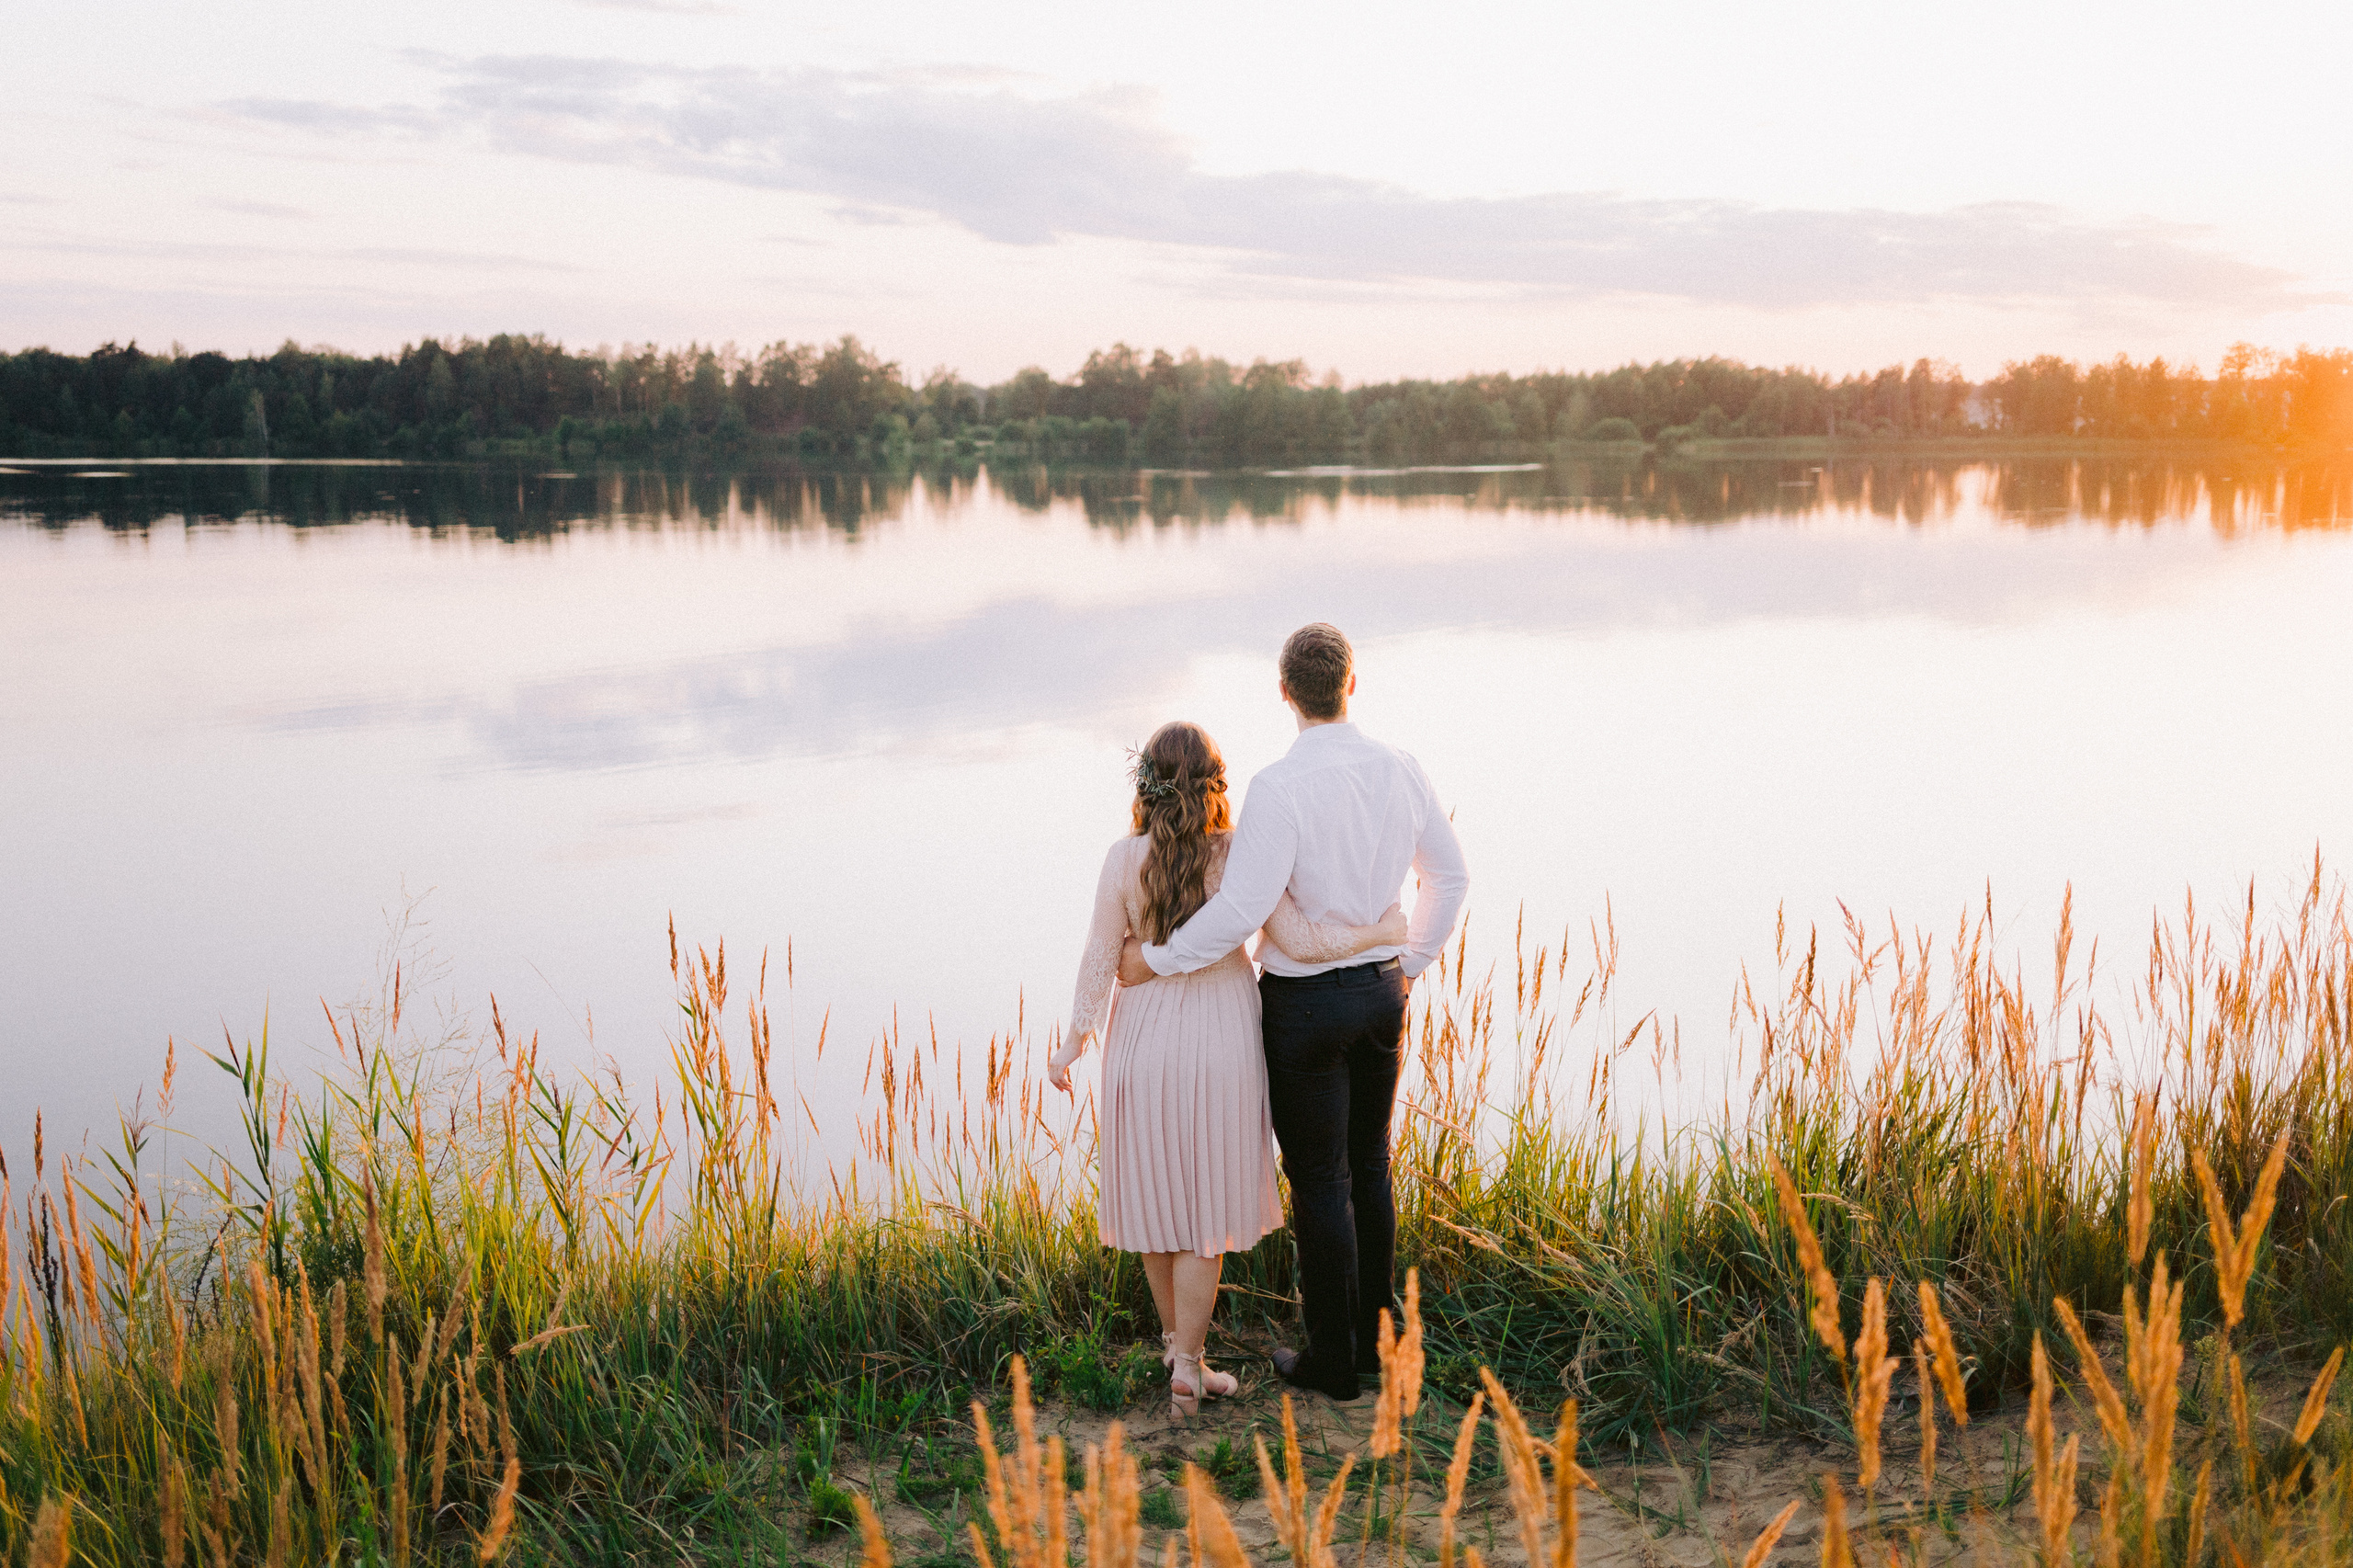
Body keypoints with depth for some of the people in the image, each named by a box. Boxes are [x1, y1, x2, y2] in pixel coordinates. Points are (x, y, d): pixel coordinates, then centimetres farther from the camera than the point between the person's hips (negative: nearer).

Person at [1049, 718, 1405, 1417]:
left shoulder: (1124, 859, -10)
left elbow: (1100, 960, -8)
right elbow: (1299, 943, -16)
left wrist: (1073, 1044, 3)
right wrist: (1382, 930, -2)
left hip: (1143, 1039, 2)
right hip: (1220, 1044, -2)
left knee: (1157, 1195, 17)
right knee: (1204, 1203, 7)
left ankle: (1174, 1340, 33)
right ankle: (1187, 1367, 8)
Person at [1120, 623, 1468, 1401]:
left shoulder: (1279, 787, -24)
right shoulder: (1400, 769, -3)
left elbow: (1241, 909, -28)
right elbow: (1450, 876, 7)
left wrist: (1153, 960, -14)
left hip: (1306, 1005, -6)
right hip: (1382, 991, 6)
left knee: (1318, 1181, 7)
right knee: (1367, 1168, 20)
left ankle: (1332, 1358, 18)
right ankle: (1372, 1337, 30)